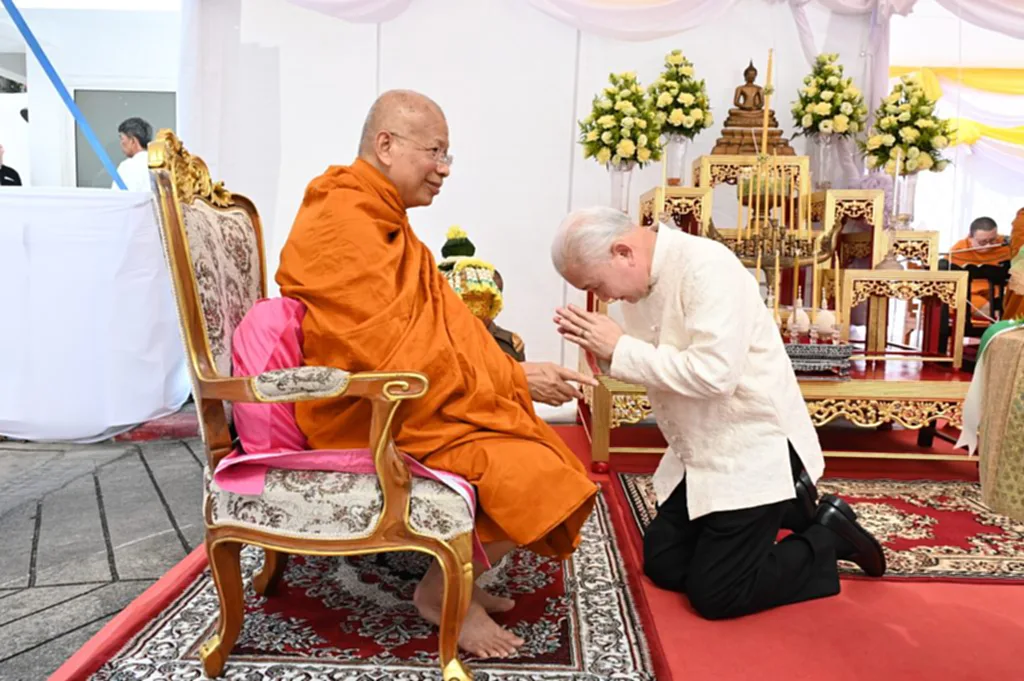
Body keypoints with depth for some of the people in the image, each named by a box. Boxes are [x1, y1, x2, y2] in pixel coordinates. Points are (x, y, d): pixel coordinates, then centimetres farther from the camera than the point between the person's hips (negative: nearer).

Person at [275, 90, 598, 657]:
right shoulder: (343, 225, -19)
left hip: (410, 397, 11)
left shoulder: (375, 218, 14)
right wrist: (513, 379, -18)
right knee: (531, 478, -20)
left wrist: (509, 374, 2)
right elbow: (398, 354, -25)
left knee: (541, 459, 10)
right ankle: (441, 590, 2)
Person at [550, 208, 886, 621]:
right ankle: (783, 511, 25)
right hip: (700, 451, 9)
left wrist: (620, 350, -25)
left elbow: (713, 374, -33)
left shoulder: (707, 266, -24)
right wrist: (601, 348, -12)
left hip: (752, 448, -9)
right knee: (661, 565, 15)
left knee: (714, 595, -3)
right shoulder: (639, 278, 1)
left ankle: (830, 539, 17)